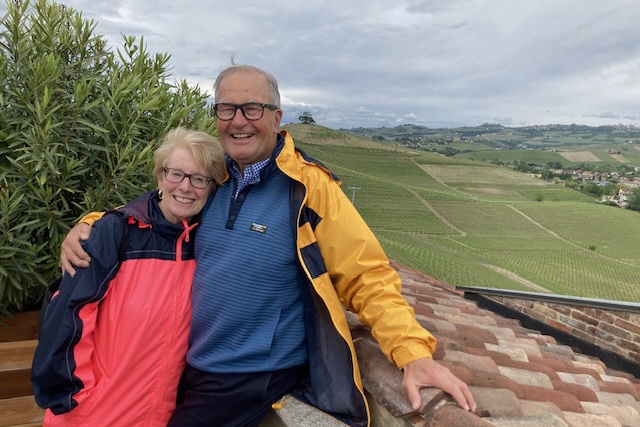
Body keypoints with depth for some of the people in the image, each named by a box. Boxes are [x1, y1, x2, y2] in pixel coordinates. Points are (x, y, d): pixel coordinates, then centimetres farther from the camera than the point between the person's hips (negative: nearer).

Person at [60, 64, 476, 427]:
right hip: (188, 365, 6)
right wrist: (92, 225, 1)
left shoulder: (309, 186, -16)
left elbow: (367, 275, -15)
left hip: (255, 379, -5)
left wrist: (414, 352, -25)